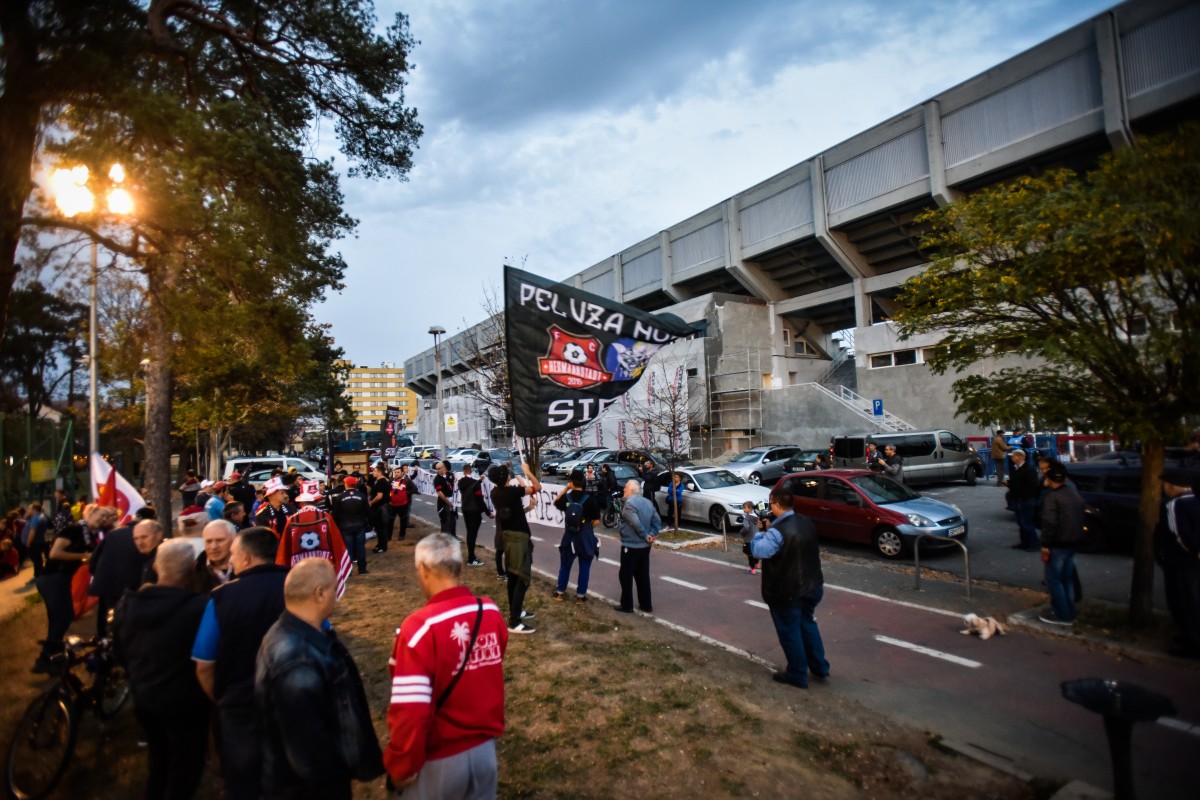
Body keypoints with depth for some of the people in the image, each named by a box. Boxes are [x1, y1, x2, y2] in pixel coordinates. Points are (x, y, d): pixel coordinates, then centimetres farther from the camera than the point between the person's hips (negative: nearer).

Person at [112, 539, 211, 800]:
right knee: (184, 769, 14)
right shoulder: (199, 608, -31)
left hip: (143, 698, 7)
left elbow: (121, 651, 9)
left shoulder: (128, 604, -6)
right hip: (183, 703, -6)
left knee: (159, 762, 28)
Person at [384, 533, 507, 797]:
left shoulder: (420, 627, -26)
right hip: (485, 747, 4)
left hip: (440, 758, -4)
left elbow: (410, 711, -24)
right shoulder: (492, 612, -10)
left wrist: (402, 766, -10)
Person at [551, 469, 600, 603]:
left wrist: (565, 489, 10)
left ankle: (560, 592, 26)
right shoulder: (590, 499, -14)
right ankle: (581, 595, 13)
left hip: (569, 537, 3)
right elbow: (596, 521, -10)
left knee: (565, 565, 17)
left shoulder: (566, 498, -7)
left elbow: (556, 503, 17)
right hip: (585, 538, -2)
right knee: (584, 568, 8)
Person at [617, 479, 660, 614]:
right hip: (645, 546, 8)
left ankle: (627, 605, 8)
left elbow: (636, 523, -26)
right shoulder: (648, 502, 9)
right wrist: (653, 534, 0)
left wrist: (645, 536, -14)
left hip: (631, 545, -8)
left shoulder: (629, 503, -17)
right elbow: (657, 521, 8)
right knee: (643, 576, 14)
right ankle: (646, 605, 18)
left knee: (626, 576, 4)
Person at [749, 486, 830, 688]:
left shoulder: (778, 531, -28)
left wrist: (762, 531, -8)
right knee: (807, 624, 26)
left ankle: (798, 676, 22)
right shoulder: (806, 522, 0)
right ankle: (820, 667, 36)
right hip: (811, 586, 8)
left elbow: (758, 550, -23)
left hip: (787, 593, -8)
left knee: (790, 633, 9)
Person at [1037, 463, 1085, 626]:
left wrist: (1045, 545, -18)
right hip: (1073, 542, 8)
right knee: (1067, 579, 17)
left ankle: (1062, 615, 3)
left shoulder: (1052, 497, -18)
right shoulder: (1074, 493, 9)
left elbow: (1049, 523, -23)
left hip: (1058, 544, -8)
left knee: (1054, 579, 1)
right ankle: (1070, 614, 23)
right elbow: (1079, 519, 17)